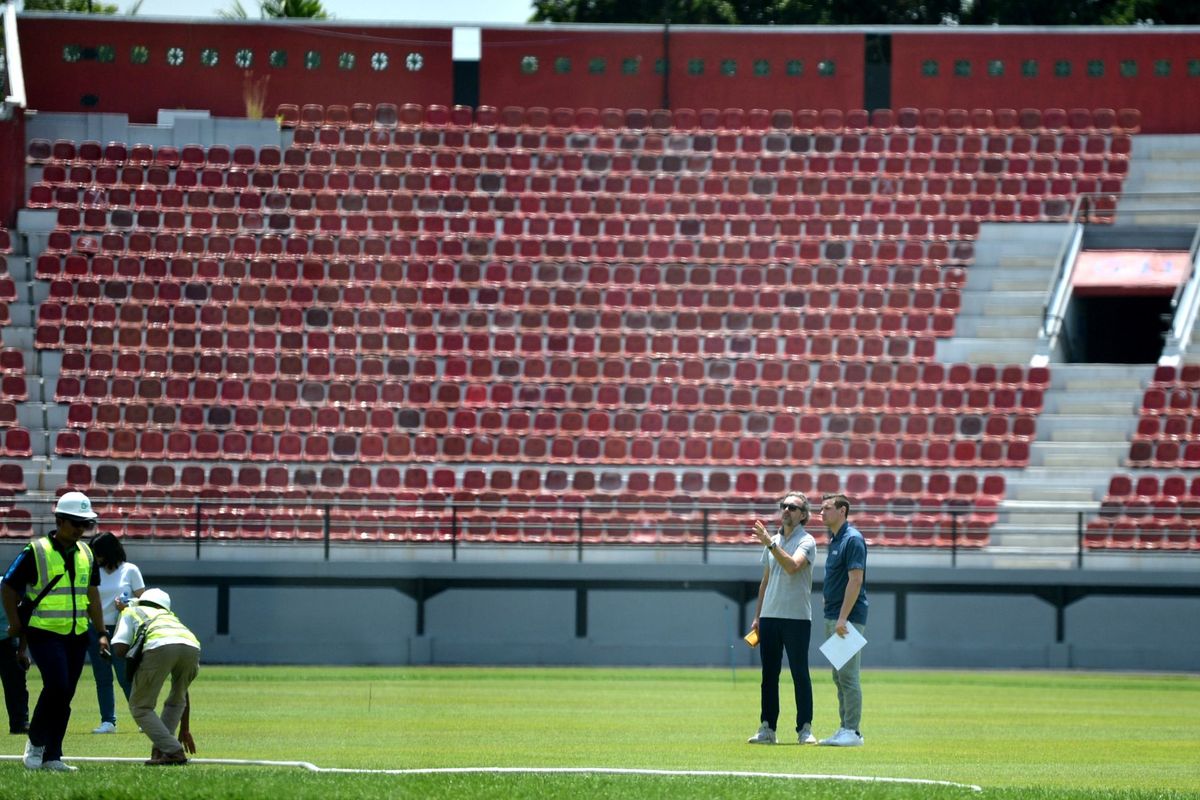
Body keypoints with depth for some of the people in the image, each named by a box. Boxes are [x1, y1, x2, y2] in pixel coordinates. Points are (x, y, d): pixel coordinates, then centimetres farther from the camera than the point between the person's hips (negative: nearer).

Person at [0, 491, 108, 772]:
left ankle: (52, 757, 10)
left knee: (64, 696, 4)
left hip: (77, 636, 6)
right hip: (45, 634, -6)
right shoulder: (35, 552, -7)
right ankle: (35, 742, -1)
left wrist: (102, 633, 16)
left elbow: (92, 593, 20)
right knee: (57, 686, -20)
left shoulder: (86, 554, 11)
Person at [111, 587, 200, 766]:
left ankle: (173, 751, -3)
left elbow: (119, 650, 13)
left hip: (159, 646, -4)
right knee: (176, 700, 29)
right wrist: (184, 730, 48)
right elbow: (182, 690, 44)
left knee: (140, 706, 10)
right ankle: (162, 750, 20)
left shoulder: (131, 612, 34)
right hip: (192, 647, 4)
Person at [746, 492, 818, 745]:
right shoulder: (772, 542, 16)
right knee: (769, 674, 5)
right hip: (769, 617, 6)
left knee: (800, 674, -4)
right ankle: (767, 728, 7)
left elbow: (792, 566, -24)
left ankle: (805, 729, -2)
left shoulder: (806, 542, -4)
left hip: (797, 617, -6)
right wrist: (757, 616, 18)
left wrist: (770, 543, -30)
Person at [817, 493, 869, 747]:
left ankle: (853, 731, -8)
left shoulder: (852, 539, -12)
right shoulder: (834, 540, 17)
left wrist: (843, 618, -22)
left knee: (848, 675, -9)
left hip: (849, 619, -10)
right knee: (839, 676, 11)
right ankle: (844, 729, 15)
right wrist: (832, 617, 17)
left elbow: (855, 580, -19)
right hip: (833, 618, 10)